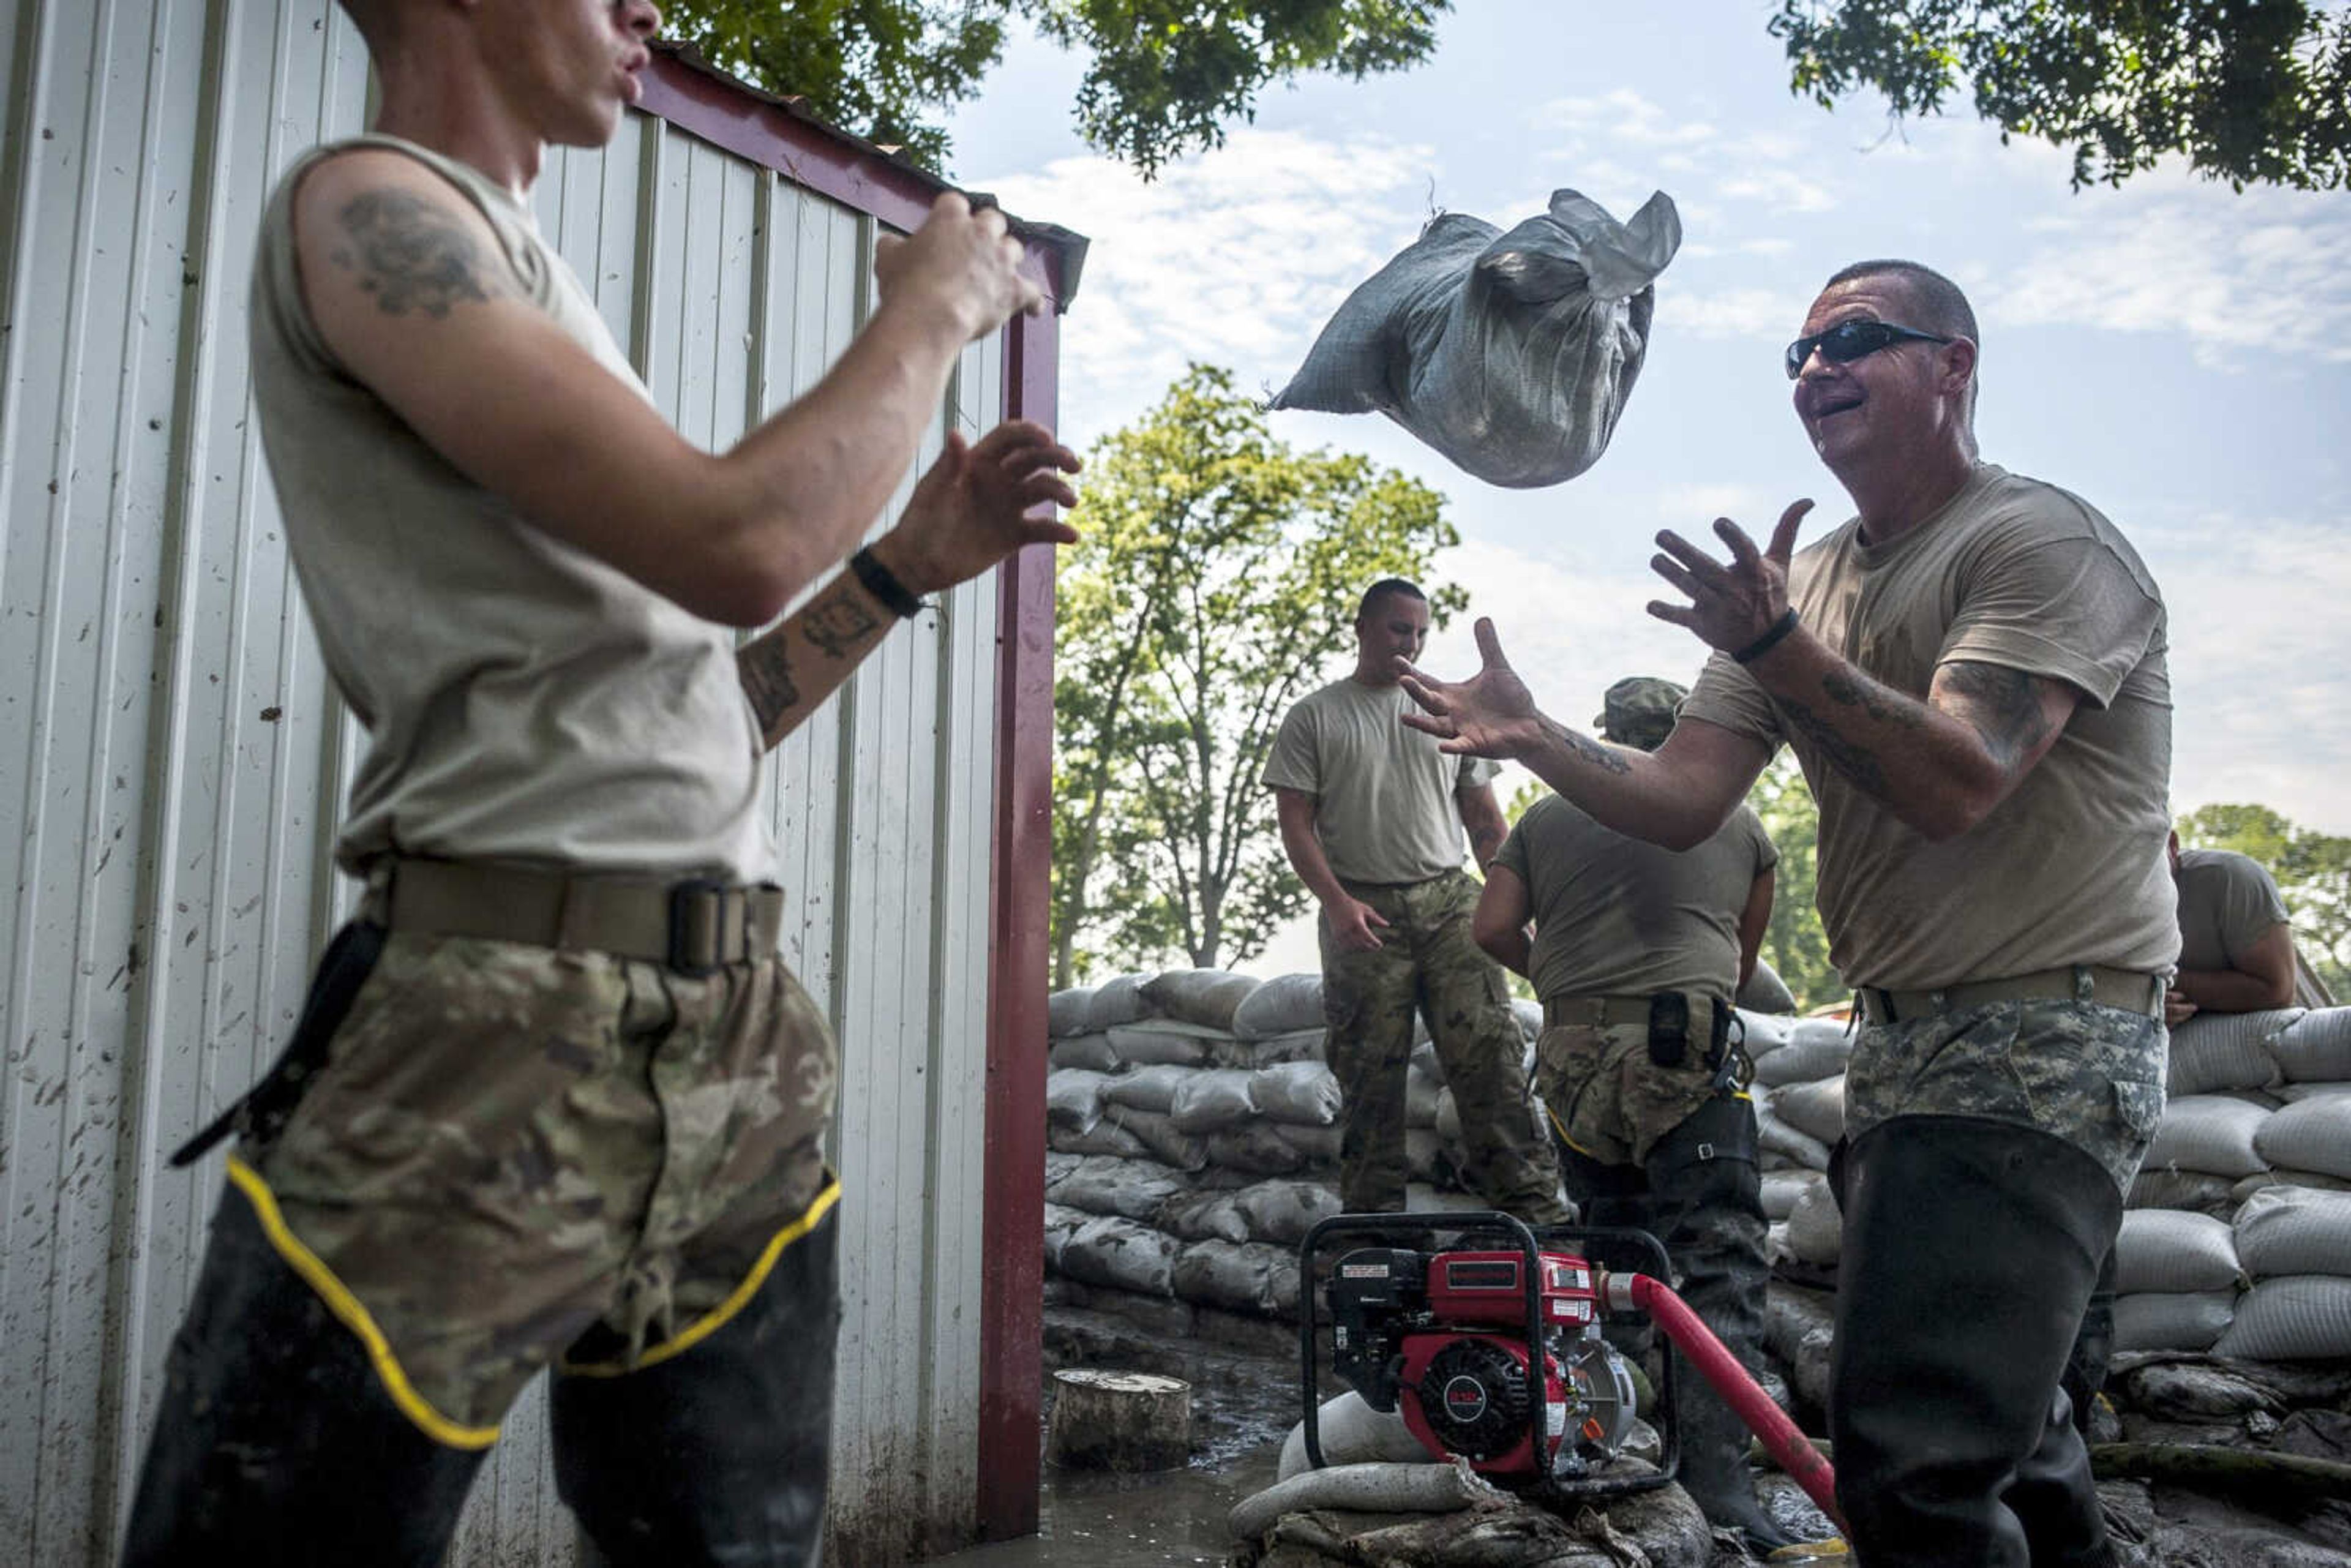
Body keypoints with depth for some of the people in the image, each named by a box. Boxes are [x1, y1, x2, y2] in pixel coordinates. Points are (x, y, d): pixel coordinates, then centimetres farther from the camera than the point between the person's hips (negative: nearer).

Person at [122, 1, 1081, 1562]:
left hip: (743, 1041, 8)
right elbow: (740, 544, -16)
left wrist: (913, 561, 14)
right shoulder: (363, 203, -2)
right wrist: (932, 310, 0)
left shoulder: (533, 286, 24)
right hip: (510, 1030, -8)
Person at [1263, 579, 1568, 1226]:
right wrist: (1336, 901, -14)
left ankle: (1531, 1201, -5)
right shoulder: (1314, 718, 7)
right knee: (1370, 1070, 1)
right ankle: (1372, 1217, 9)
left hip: (1449, 900, 2)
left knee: (1490, 1050, -7)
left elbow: (1486, 820, 17)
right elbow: (1296, 821, 0)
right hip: (1363, 915, -2)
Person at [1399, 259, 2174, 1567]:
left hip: (2042, 1044, -8)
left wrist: (1776, 644, -31)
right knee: (2000, 1417, 22)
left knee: (1915, 1461, -15)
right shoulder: (1806, 586, 13)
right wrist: (1532, 737, -11)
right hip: (1907, 1042, 9)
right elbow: (1682, 803, 4)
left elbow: (1954, 783, -24)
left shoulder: (2041, 541, -10)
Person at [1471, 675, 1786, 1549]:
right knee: (1718, 1264, -5)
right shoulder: (1737, 822, 15)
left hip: (1573, 1058, 3)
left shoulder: (1546, 818, 16)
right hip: (1687, 1055, -3)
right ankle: (1716, 1480, -15)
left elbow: (1493, 928, 7)